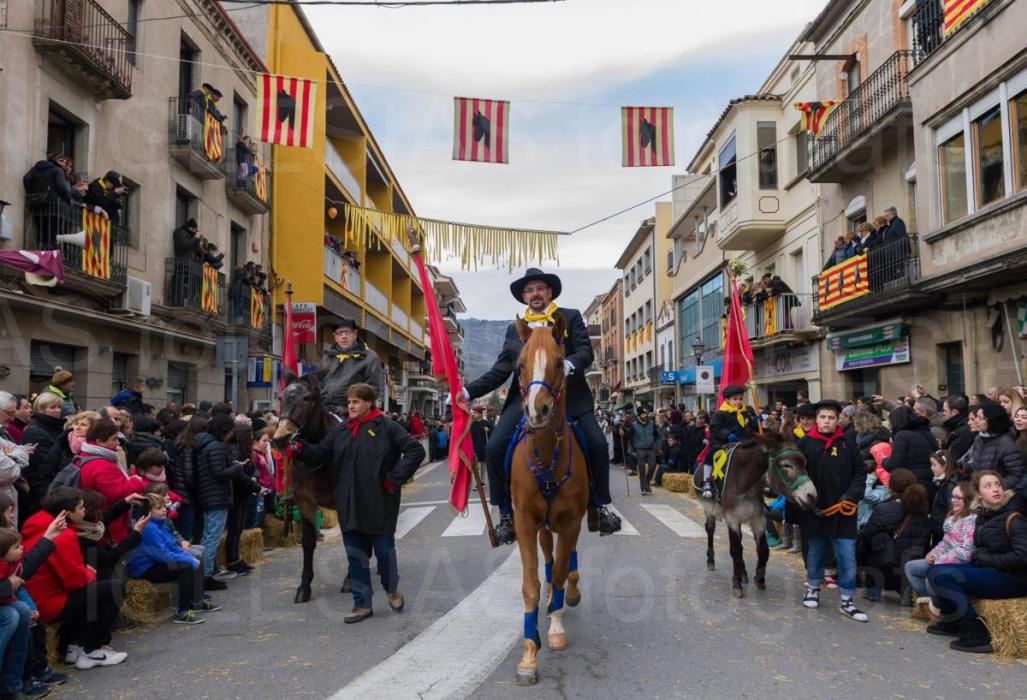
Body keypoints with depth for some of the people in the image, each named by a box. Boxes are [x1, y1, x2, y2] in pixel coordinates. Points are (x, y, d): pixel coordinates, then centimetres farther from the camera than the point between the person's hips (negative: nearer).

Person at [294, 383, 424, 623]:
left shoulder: (387, 428, -8)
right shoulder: (341, 432, 9)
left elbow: (415, 450, -13)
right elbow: (321, 453, 10)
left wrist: (395, 479, -15)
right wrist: (301, 448, -10)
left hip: (380, 507, -5)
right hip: (350, 508, 5)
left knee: (384, 550, 10)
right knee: (356, 556, 10)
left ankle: (392, 589, 37)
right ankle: (362, 604, 22)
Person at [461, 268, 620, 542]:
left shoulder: (571, 317, 7)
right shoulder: (514, 329, 15)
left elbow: (586, 352, -6)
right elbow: (500, 371, 8)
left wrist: (569, 364, -30)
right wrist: (468, 392, -6)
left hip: (568, 395, -2)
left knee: (597, 444, -15)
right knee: (494, 448, -13)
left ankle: (598, 508, 7)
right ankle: (506, 515, 2)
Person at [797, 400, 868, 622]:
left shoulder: (846, 445, -1)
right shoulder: (805, 443, -3)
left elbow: (859, 474, 3)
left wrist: (850, 496, -9)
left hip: (842, 512, 0)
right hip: (814, 511, 0)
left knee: (847, 557, 0)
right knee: (815, 552, 16)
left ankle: (847, 601, 12)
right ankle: (813, 589, 35)